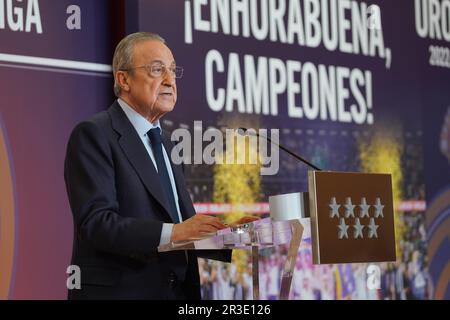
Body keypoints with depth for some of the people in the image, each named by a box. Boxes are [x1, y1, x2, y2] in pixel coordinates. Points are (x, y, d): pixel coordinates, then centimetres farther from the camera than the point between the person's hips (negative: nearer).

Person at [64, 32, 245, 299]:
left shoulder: (165, 142, 16)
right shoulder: (93, 135, -9)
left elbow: (186, 232, 14)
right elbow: (96, 223, -21)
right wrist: (172, 232, -29)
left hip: (179, 290, 7)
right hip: (119, 291, -7)